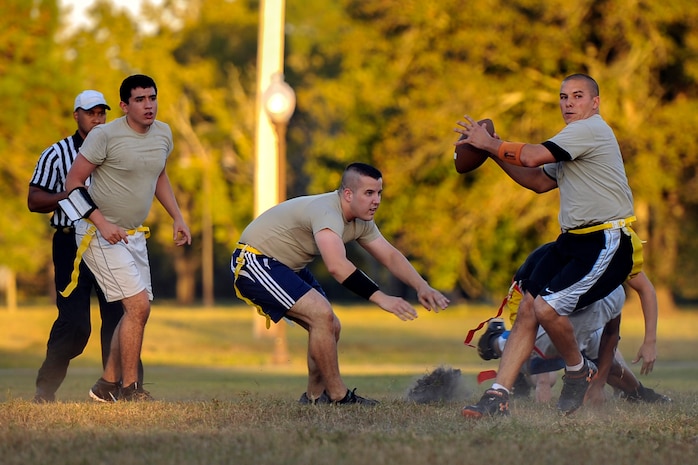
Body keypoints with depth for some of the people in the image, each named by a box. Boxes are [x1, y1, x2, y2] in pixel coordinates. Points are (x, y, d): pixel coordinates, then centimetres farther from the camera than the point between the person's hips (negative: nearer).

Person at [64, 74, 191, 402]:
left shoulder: (163, 134, 5)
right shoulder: (105, 135, -17)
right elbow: (74, 182, -13)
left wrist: (177, 218, 15)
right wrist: (102, 223, -22)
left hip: (134, 235, 8)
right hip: (99, 235, -8)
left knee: (137, 311, 9)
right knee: (139, 305, -17)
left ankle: (107, 385, 21)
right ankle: (129, 389, -9)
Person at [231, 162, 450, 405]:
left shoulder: (361, 221, 0)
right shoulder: (327, 212, -31)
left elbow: (390, 256, 3)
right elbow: (337, 266, -45)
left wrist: (421, 286, -14)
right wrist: (380, 298, -48)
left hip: (287, 266, 10)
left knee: (330, 328, 8)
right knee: (322, 314, -21)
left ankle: (314, 397, 21)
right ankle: (338, 397, -14)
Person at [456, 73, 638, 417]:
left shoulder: (591, 130, -12)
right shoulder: (575, 139, 21)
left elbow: (532, 157, -18)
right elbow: (540, 182, 25)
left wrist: (487, 143, -4)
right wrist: (496, 153, 16)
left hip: (606, 243, -10)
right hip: (573, 240, 10)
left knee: (546, 307, -20)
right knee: (527, 307, -1)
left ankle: (579, 371, 8)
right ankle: (498, 396, -2)